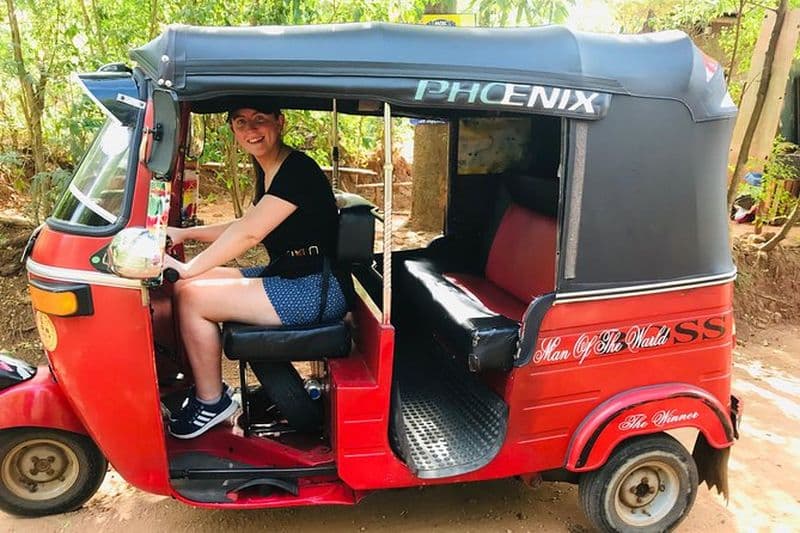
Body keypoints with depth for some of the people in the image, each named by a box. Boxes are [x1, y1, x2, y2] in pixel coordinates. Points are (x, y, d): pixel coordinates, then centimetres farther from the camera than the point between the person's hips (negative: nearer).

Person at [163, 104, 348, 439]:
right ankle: (205, 385, 18)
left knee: (191, 296, -13)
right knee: (191, 286, 8)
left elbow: (248, 234, -22)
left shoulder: (297, 170, -17)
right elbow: (247, 226, 20)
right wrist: (185, 233, 12)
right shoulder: (268, 171, 13)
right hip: (287, 275, 10)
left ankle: (212, 402, 4)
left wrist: (188, 269, -17)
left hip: (316, 289, -10)